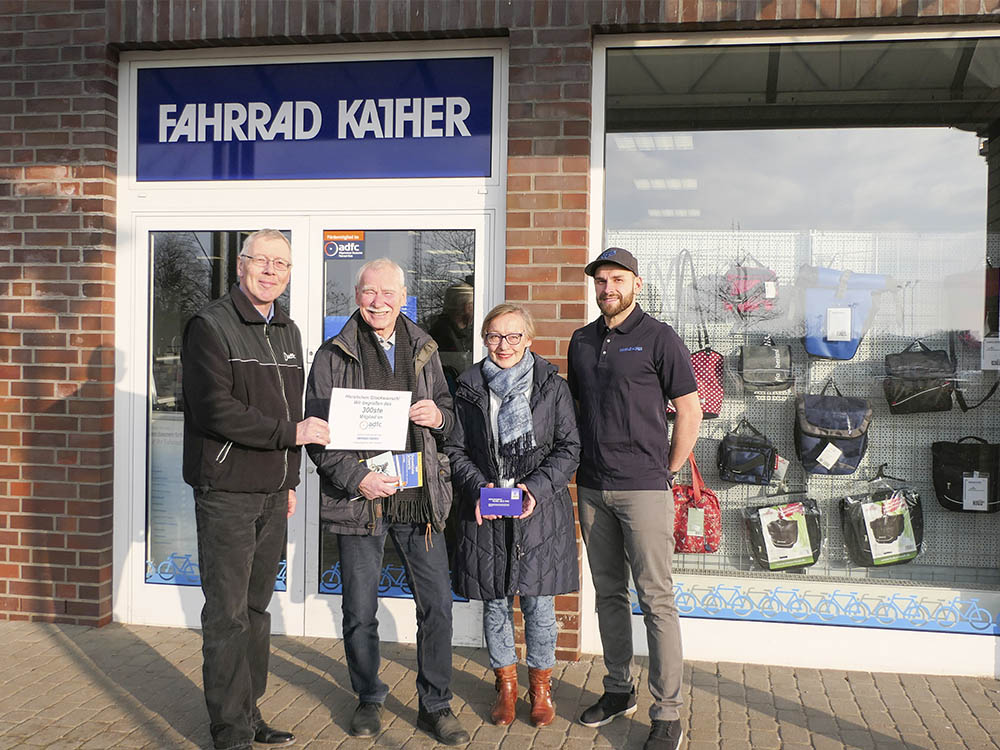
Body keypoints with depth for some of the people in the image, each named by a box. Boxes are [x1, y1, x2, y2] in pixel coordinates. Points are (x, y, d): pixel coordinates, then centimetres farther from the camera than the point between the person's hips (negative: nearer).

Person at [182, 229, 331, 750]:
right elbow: (215, 409, -18)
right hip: (226, 492, -7)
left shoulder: (287, 331, 16)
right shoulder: (211, 325, -7)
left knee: (257, 608, 13)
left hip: (272, 494, 7)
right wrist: (291, 432, -16)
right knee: (228, 615, -2)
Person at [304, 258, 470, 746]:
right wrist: (357, 478, -17)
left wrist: (439, 418, -6)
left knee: (437, 604, 4)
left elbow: (447, 414, 19)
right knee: (360, 612, 8)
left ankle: (435, 706, 21)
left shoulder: (423, 350, 10)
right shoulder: (334, 356, 0)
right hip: (359, 498, -2)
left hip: (419, 498, 3)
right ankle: (369, 700, 30)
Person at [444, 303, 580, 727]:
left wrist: (537, 487, -12)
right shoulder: (469, 389, 5)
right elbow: (455, 450, 7)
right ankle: (506, 684, 28)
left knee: (538, 602, 4)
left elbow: (569, 448, 2)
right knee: (495, 602, 9)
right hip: (485, 512, 1)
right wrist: (479, 487, -10)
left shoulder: (551, 386, 2)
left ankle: (541, 684, 24)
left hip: (540, 510, -1)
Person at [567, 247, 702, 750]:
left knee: (656, 599, -3)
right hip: (592, 489, 6)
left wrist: (666, 471, -3)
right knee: (609, 593, 14)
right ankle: (618, 690, 28)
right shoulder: (582, 341, 13)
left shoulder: (657, 337, -4)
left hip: (643, 488, -5)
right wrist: (582, 464, 12)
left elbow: (690, 412, -3)